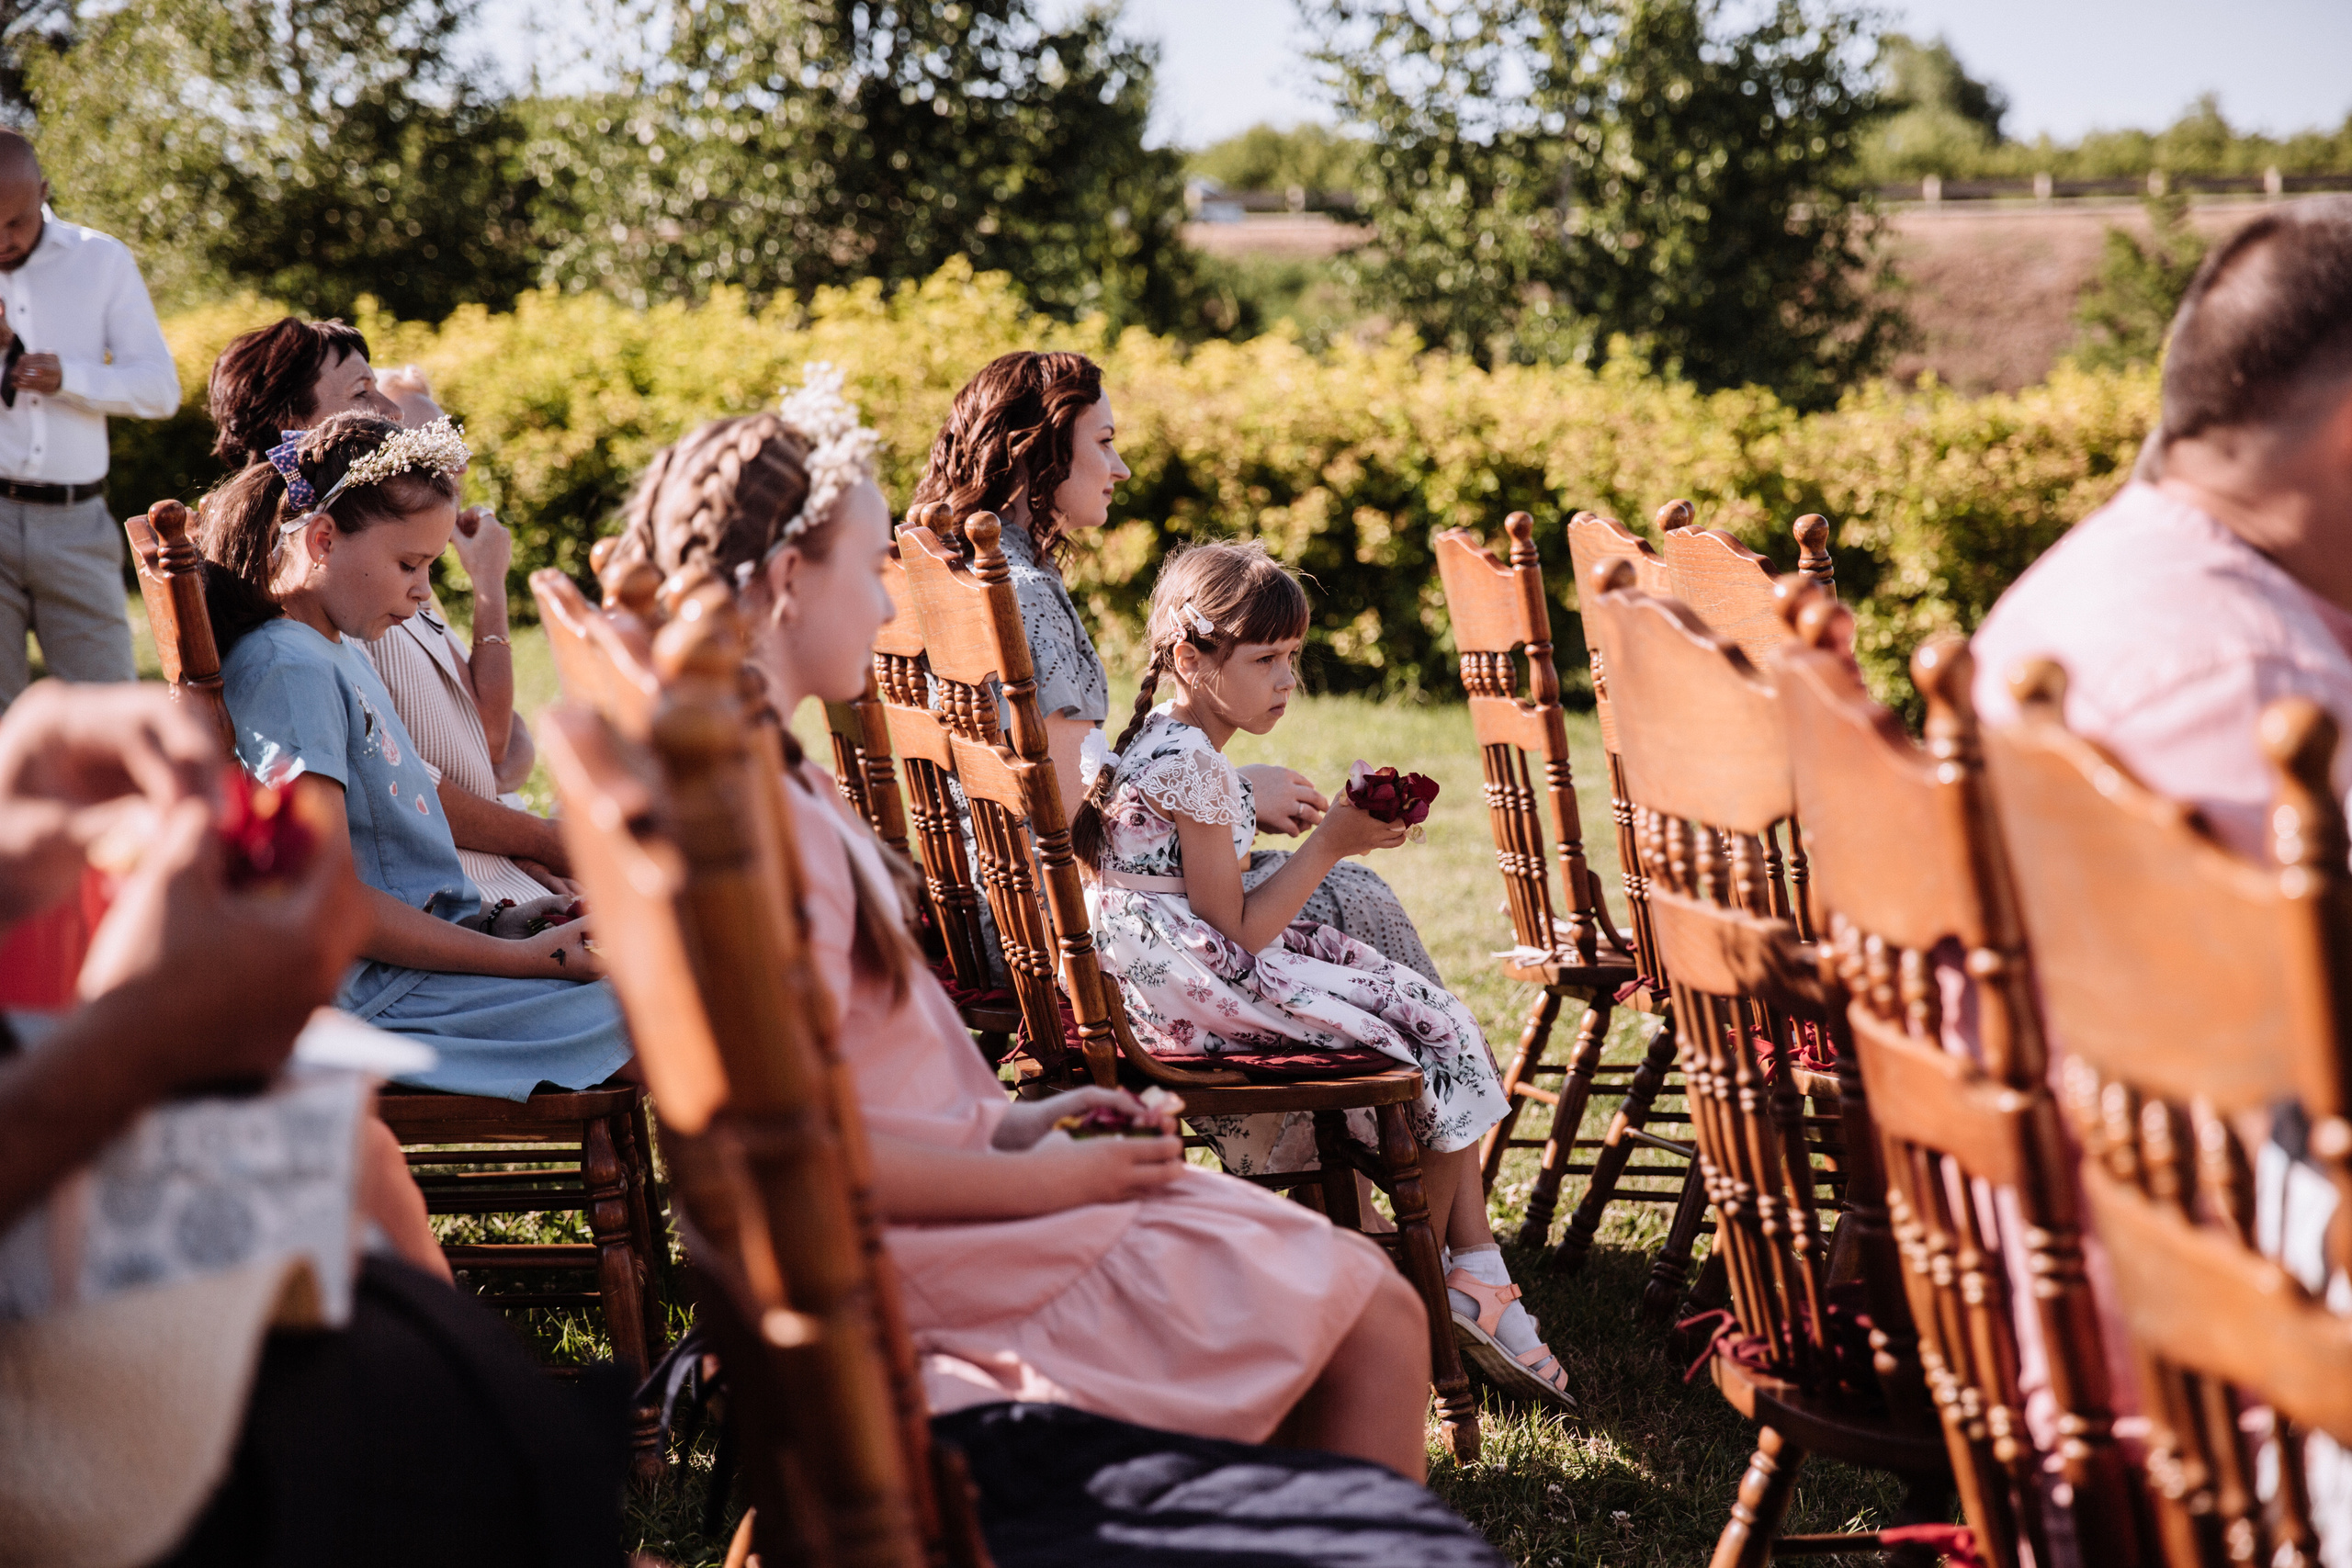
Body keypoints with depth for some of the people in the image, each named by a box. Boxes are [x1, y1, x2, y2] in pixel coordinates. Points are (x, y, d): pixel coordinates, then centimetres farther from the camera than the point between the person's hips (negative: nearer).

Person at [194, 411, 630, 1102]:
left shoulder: (339, 654, 18)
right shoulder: (288, 669, -15)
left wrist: (495, 924, 7)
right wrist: (519, 958, -18)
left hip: (429, 951, 10)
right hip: (374, 999, -10)